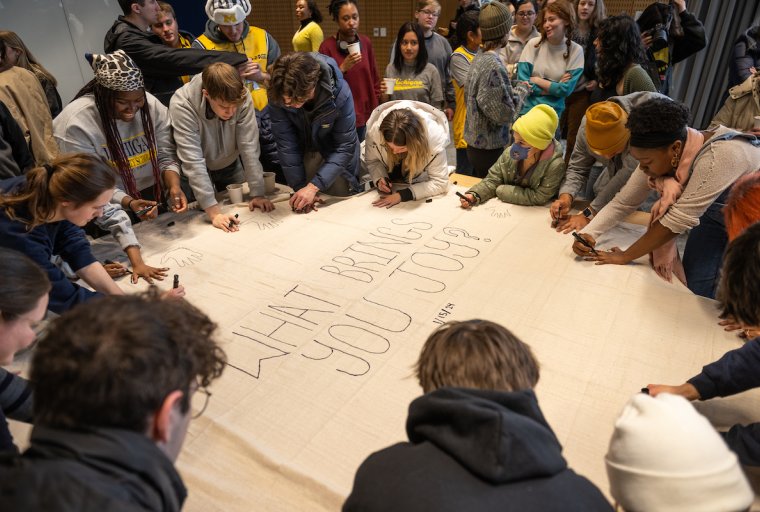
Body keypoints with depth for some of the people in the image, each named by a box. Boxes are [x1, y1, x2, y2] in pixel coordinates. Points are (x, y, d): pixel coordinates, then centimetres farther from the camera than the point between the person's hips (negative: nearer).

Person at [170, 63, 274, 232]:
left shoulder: (243, 98, -29)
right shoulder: (182, 105, -35)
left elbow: (249, 148, -25)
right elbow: (193, 162, -38)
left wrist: (257, 193, -27)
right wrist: (214, 213, -44)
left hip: (230, 165, 3)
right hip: (199, 172, -2)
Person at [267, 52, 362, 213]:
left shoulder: (340, 93, -35)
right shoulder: (277, 93, -29)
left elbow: (345, 146, -31)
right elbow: (286, 143, -22)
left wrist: (314, 186, -37)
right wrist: (299, 186, -24)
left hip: (335, 154, -2)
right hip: (304, 150, 2)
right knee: (302, 206, 11)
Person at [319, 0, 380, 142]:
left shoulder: (366, 42, 3)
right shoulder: (327, 46, -10)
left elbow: (374, 78, 11)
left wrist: (376, 110, 9)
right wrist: (342, 69, -23)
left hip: (366, 115, 4)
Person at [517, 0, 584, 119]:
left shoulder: (576, 50, -6)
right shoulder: (533, 44, -7)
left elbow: (566, 90, -12)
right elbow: (522, 82, -13)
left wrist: (536, 80, -11)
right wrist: (555, 87, -13)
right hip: (526, 109, 0)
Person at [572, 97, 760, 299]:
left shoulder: (719, 156, -40)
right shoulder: (658, 158, -20)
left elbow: (680, 218, -37)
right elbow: (623, 202, -15)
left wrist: (625, 256, -29)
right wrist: (588, 233, -31)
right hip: (716, 216, 5)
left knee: (707, 296, -6)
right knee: (692, 284, 2)